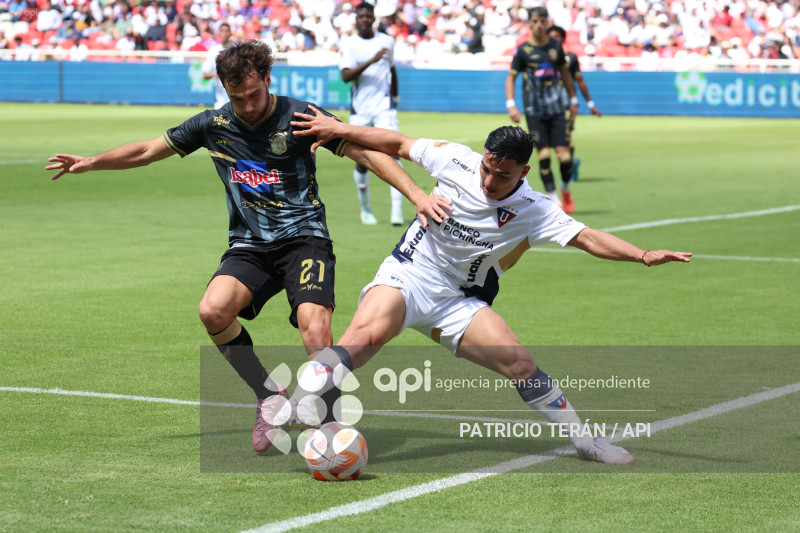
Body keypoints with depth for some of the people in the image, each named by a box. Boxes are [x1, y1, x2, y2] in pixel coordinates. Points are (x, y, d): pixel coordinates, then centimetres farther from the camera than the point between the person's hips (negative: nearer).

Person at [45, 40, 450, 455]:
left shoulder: (299, 117, -7)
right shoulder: (214, 125, 4)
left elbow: (367, 153, -7)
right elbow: (149, 151, 18)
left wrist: (417, 195, -17)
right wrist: (90, 163, 13)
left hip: (303, 238, -3)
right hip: (249, 246, 4)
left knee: (313, 326, -28)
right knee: (213, 311, -25)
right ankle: (269, 397, -6)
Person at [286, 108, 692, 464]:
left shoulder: (533, 210, -10)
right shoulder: (456, 160, -10)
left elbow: (586, 237, -16)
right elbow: (400, 144, 4)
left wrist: (642, 255, -30)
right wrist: (339, 129, 4)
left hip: (459, 303, 2)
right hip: (407, 276, -2)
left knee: (520, 364, -10)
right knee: (368, 333, -33)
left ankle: (585, 442, 8)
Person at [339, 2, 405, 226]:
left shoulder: (387, 41, 7)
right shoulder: (349, 43, -3)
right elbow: (346, 76, -16)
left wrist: (395, 96, 27)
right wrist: (371, 60, -25)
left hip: (384, 106, 1)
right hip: (360, 109, -1)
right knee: (362, 161, 4)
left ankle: (397, 209, -21)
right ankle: (365, 209, 24)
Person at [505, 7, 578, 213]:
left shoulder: (556, 46, 7)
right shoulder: (523, 50, -1)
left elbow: (565, 73, 19)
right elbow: (511, 78, 3)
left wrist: (573, 100, 20)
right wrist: (511, 105, -8)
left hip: (556, 109, 2)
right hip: (534, 110, -2)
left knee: (564, 155, -6)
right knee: (544, 153, -7)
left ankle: (565, 189, 21)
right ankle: (553, 198, 2)